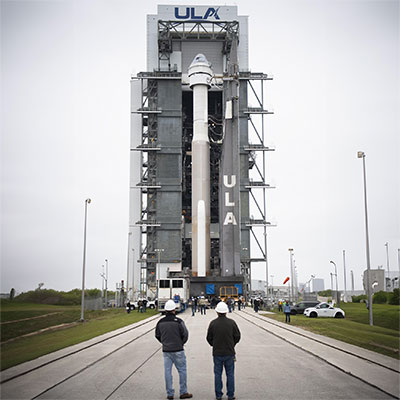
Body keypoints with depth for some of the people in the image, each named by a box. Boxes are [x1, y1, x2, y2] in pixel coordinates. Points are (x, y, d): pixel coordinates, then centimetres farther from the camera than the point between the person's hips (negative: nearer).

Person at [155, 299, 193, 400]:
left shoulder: (160, 322, 0)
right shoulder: (178, 321, -13)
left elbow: (157, 335, 8)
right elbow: (185, 335, -9)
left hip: (166, 350, 4)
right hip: (178, 350, -4)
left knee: (167, 371, 9)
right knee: (182, 370, 7)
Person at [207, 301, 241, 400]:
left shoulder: (213, 323, -7)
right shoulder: (231, 322, -8)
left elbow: (209, 338, 1)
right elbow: (237, 336, 0)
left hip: (217, 353, 0)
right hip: (229, 352, 0)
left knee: (217, 374, 9)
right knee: (230, 374, 9)